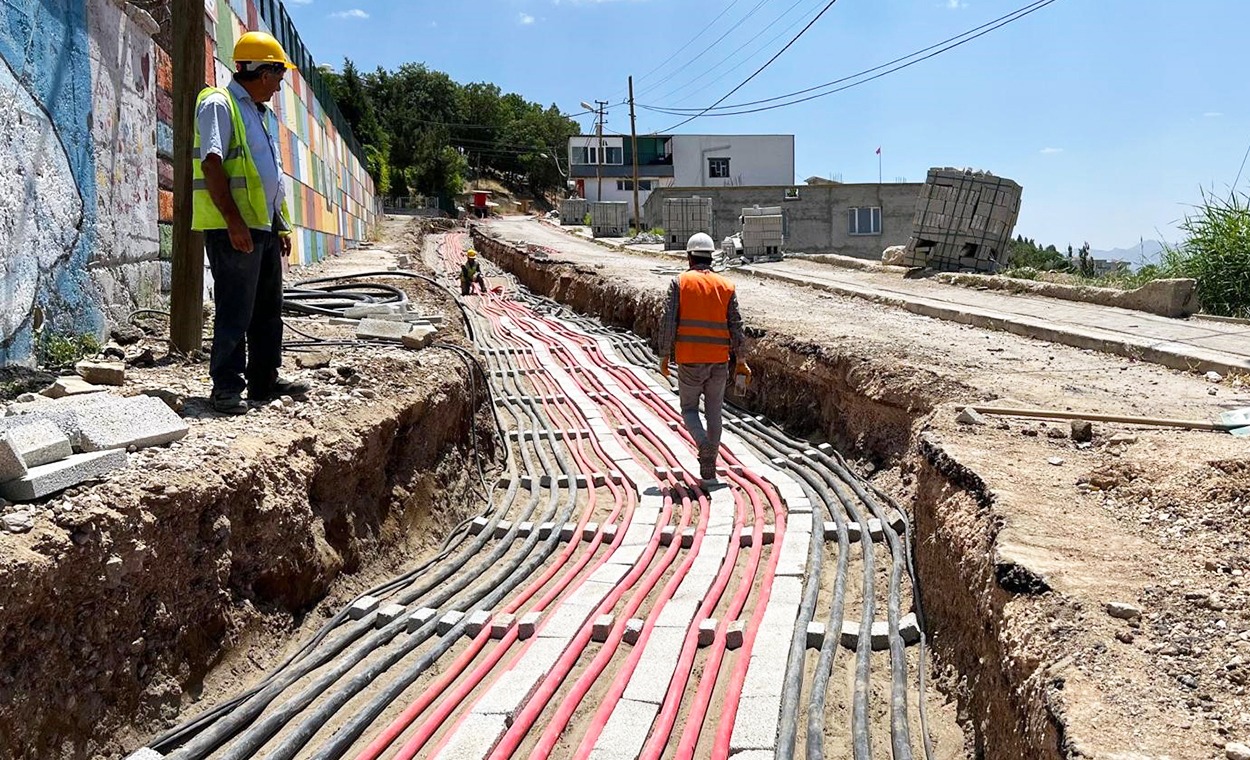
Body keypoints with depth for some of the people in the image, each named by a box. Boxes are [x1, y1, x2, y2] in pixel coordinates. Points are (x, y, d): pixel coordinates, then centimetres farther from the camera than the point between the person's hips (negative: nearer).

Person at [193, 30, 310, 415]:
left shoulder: (256, 112, 22)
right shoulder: (218, 104, -7)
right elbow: (211, 165, -18)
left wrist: (281, 225, 20)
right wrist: (234, 222, -24)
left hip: (264, 227, 10)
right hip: (234, 228, -10)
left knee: (268, 309, 12)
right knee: (235, 311, -6)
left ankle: (265, 381, 21)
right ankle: (226, 387, 1)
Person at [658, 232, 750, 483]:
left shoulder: (680, 282, -2)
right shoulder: (726, 286, 5)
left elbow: (668, 322, -7)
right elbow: (736, 326, 3)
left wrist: (664, 356, 0)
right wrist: (740, 360, 11)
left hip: (689, 361, -2)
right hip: (719, 360, 2)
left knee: (689, 409, 13)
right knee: (714, 413, 11)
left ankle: (704, 443, -15)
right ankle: (708, 470, 14)